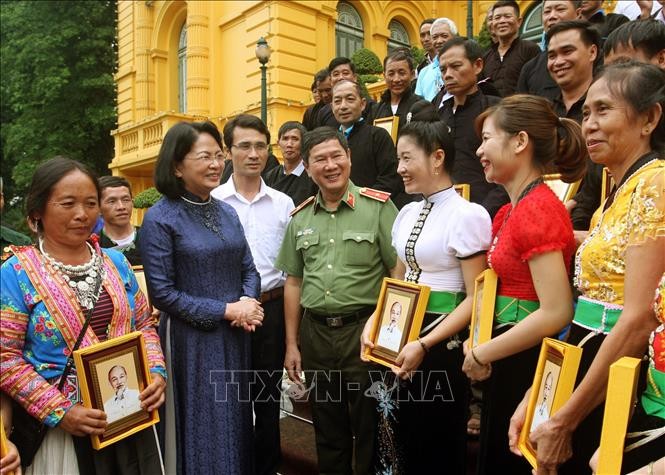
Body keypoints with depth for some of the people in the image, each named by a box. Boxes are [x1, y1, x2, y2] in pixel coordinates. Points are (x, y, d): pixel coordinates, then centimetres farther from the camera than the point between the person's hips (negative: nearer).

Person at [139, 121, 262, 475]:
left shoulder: (226, 212, 6)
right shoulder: (160, 218, -11)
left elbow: (249, 269, 9)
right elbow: (162, 293, -15)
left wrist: (247, 303, -12)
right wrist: (225, 310, -16)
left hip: (235, 336, 6)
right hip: (191, 340, -5)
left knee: (236, 423, 18)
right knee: (202, 430, 9)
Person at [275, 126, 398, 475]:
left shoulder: (378, 207, -6)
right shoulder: (300, 218, 8)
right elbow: (293, 282, 12)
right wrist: (291, 344, 10)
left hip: (364, 331, -4)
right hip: (314, 333, 4)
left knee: (369, 430, 10)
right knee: (327, 431, 19)